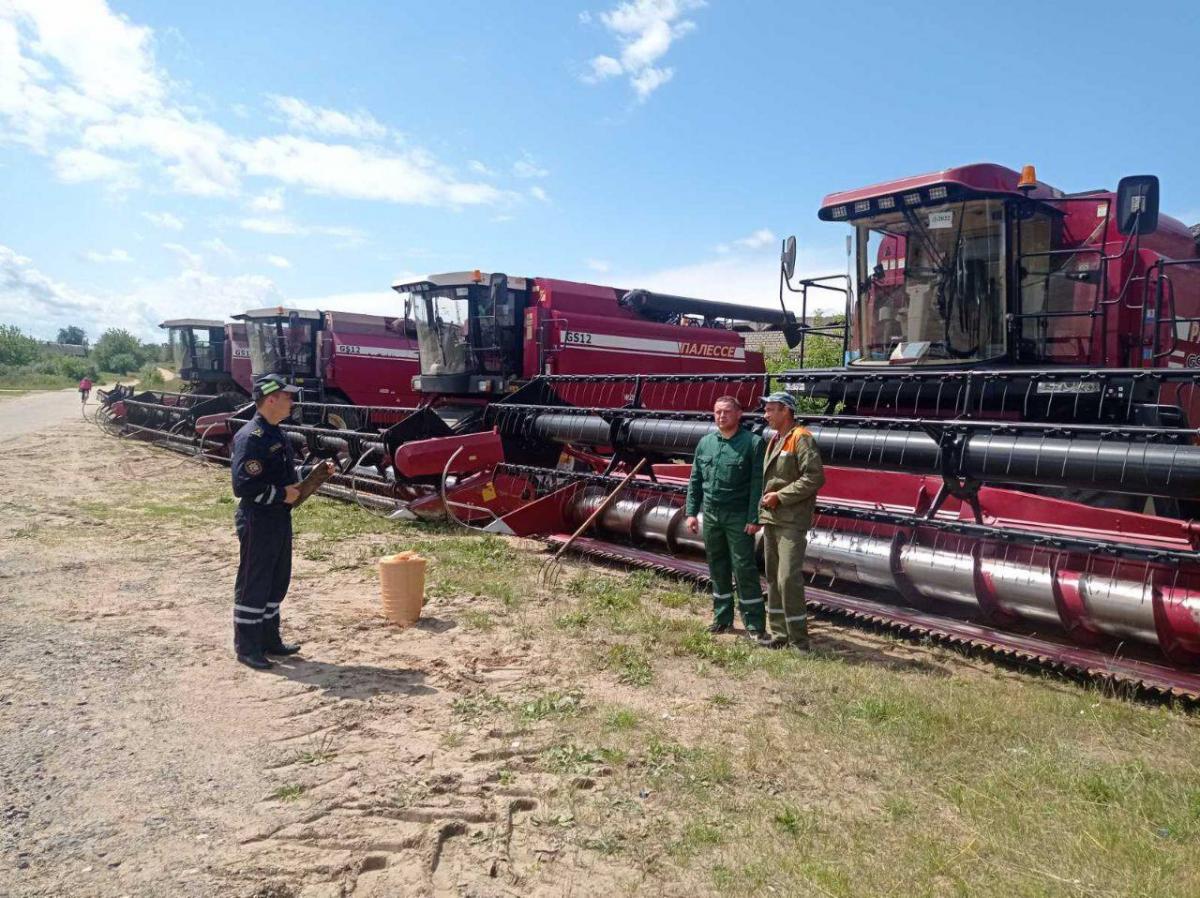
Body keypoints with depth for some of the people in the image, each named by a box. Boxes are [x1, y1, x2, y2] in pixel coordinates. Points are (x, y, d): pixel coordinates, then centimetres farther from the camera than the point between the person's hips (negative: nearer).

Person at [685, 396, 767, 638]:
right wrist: (691, 512, 7)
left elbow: (758, 484, -10)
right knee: (717, 568, 13)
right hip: (711, 515, 5)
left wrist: (754, 519, -15)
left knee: (743, 567, -4)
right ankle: (722, 618, 25)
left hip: (739, 517, -5)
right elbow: (695, 480, 12)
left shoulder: (753, 443, -6)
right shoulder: (705, 443, 9)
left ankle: (754, 624, 5)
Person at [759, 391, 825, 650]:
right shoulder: (774, 440, 17)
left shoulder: (801, 438, -10)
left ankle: (798, 640, -2)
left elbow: (814, 478, -19)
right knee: (773, 578, 12)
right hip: (771, 519, 9)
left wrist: (780, 496, -16)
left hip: (792, 521, -9)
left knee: (788, 578, -11)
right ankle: (779, 633, 21)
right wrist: (765, 502, 13)